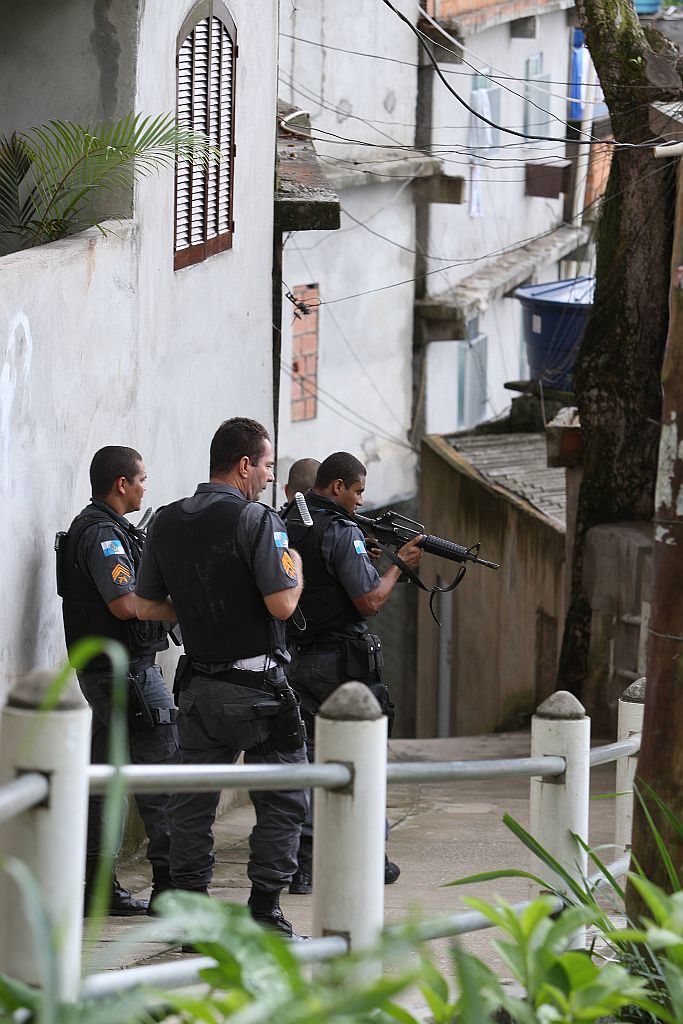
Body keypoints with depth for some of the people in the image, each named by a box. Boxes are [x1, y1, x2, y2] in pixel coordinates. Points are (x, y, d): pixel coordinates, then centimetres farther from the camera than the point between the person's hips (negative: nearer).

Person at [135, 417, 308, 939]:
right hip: (257, 687, -6)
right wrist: (296, 563, -1)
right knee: (282, 801, 4)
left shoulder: (166, 522, 6)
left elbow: (146, 606, 11)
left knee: (193, 802, 11)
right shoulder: (256, 519, -14)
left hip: (199, 688, 6)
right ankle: (264, 913, -1)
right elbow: (282, 604, -19)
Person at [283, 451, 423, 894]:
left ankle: (301, 862, 0)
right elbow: (369, 602, -17)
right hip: (343, 660, -6)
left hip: (296, 658, 6)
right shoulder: (343, 533, -15)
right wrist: (399, 565, -2)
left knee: (303, 758, 5)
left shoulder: (286, 529, 8)